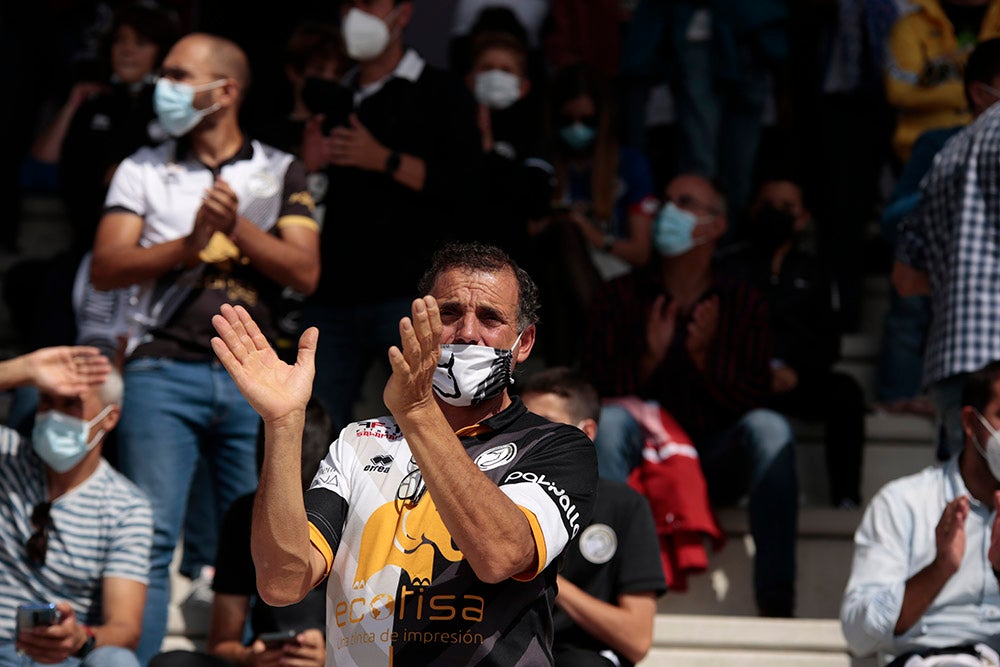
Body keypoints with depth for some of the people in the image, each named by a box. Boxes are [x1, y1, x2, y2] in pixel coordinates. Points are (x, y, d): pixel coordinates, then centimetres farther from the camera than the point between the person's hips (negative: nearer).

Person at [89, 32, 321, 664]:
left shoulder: (281, 173, 11)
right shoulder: (144, 170, 11)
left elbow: (304, 272, 2)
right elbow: (107, 268, 1)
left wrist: (236, 226, -10)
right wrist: (190, 243, -12)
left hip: (255, 377, 1)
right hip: (163, 371, -1)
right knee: (148, 538, -10)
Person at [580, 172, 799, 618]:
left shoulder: (745, 302, 9)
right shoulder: (620, 297, 8)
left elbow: (753, 401, -1)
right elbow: (593, 392, -1)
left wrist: (704, 357, -16)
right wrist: (650, 359, -16)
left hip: (717, 463, 0)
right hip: (640, 459, 0)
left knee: (769, 428, -30)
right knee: (610, 420, -32)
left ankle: (775, 605, -39)